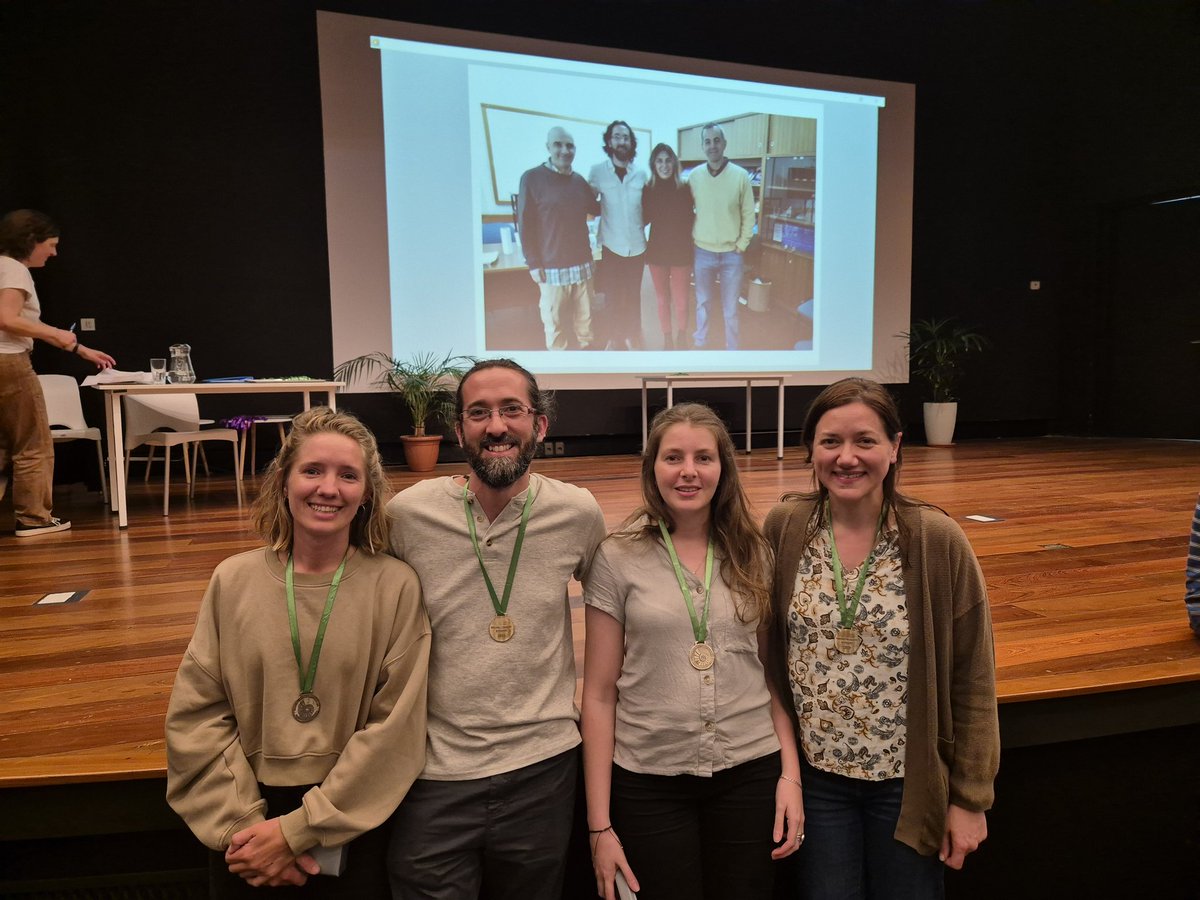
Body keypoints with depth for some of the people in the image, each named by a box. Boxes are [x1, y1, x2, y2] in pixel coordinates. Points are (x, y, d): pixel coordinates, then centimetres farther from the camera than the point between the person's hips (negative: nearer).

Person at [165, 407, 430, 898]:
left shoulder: (395, 586, -14)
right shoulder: (234, 580, -7)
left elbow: (395, 731, -14)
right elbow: (196, 715, -5)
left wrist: (296, 830, -14)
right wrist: (241, 823, -11)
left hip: (352, 823, -1)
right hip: (248, 824, 2)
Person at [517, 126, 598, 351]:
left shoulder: (579, 180, 8)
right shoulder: (532, 178, -7)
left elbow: (595, 208, 25)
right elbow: (525, 225, -7)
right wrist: (534, 264, -10)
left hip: (582, 263, 5)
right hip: (552, 266, -5)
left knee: (585, 315, 14)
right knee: (555, 321, 2)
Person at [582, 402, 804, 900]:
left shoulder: (754, 555, 0)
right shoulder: (618, 558, -7)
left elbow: (773, 673, 7)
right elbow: (600, 695, -5)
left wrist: (791, 774, -1)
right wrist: (599, 823, -5)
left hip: (750, 773, 2)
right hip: (649, 783, -2)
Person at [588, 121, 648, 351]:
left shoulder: (641, 174, 2)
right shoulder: (597, 171, -5)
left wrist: (641, 224, 0)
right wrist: (606, 214, -7)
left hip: (636, 245, 2)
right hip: (612, 245, -1)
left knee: (633, 296, 11)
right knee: (612, 297, 7)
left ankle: (633, 336, 27)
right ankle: (615, 338, 24)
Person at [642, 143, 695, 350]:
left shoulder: (684, 189, -6)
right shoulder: (648, 190, -3)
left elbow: (691, 219, 3)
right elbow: (644, 219, 6)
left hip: (681, 252, -1)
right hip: (657, 252, 1)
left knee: (681, 301, 3)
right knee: (663, 299, 11)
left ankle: (681, 338, 26)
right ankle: (667, 340, 27)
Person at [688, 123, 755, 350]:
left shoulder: (741, 176, -7)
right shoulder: (695, 176, -3)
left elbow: (748, 215, -2)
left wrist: (741, 246, -5)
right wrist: (692, 238, 1)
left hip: (731, 254, -1)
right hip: (703, 252, 1)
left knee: (730, 308, 8)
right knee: (703, 303, 16)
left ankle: (732, 349, 22)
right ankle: (700, 344, 32)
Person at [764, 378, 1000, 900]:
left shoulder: (937, 540, -15)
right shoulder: (783, 528, -10)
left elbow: (972, 680, -7)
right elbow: (765, 650, 0)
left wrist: (970, 799, -4)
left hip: (908, 782, -1)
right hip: (815, 776, 1)